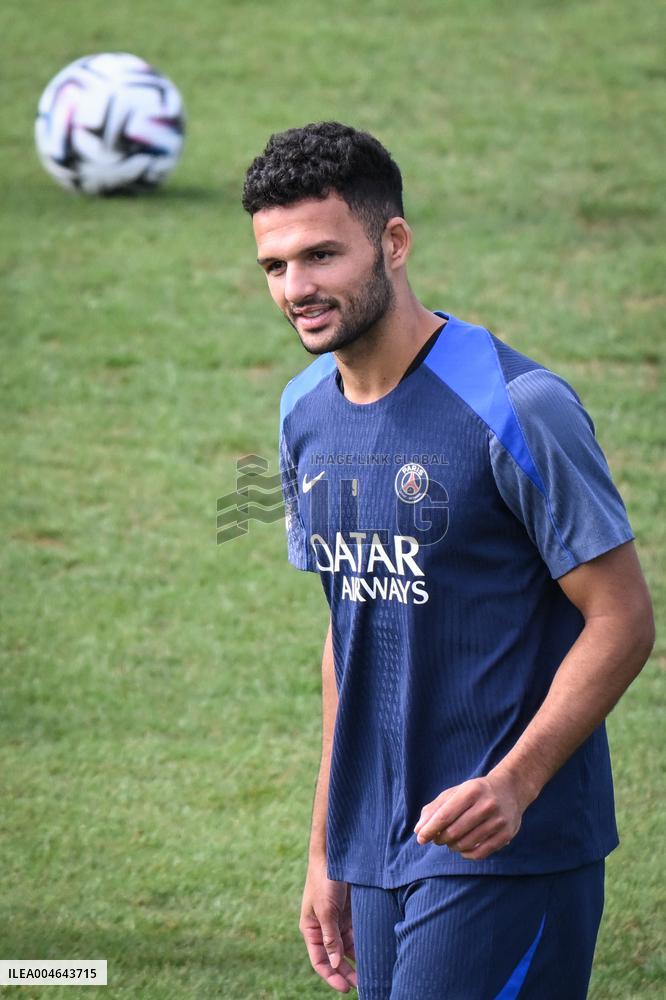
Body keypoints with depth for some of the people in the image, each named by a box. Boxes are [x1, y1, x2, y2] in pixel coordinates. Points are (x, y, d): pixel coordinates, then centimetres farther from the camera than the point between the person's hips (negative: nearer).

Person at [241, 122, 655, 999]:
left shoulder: (516, 409, -14)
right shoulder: (306, 415, 9)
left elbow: (622, 620, -12)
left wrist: (512, 784, -25)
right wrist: (328, 851, 17)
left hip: (509, 853, -7)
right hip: (379, 857, 7)